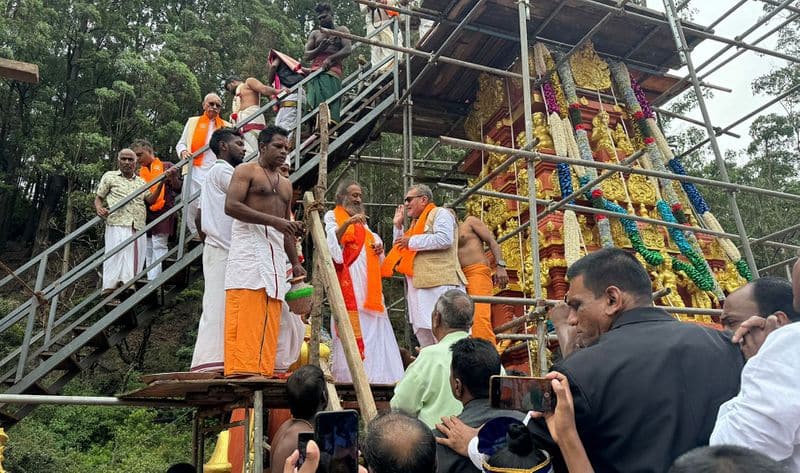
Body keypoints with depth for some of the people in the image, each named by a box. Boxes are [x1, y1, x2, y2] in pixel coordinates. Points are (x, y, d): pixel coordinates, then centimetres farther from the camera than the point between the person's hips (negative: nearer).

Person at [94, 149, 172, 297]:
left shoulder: (141, 182, 23)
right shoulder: (110, 176, 13)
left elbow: (151, 200, 13)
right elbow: (98, 197, 12)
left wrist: (162, 182, 3)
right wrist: (99, 208, -10)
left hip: (139, 229, 4)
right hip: (118, 225, -4)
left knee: (135, 262, 0)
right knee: (116, 258, -11)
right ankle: (109, 295, -9)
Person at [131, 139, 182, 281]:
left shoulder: (166, 166, 2)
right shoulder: (140, 172, 17)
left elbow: (178, 189, -4)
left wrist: (173, 177, -21)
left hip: (162, 212, -6)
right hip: (145, 214, 6)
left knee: (158, 245, -12)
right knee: (148, 248, 7)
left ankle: (154, 280, -14)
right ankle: (150, 279, 12)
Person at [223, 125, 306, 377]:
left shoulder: (285, 184, 25)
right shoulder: (246, 171, 5)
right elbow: (231, 206, -11)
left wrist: (295, 263, 16)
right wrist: (274, 220, -17)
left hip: (276, 253, 7)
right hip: (249, 246, -6)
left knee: (270, 318, -1)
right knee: (246, 312, -14)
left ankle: (263, 370, -1)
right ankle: (241, 369, -14)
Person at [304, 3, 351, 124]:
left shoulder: (341, 31, 16)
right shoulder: (314, 34, 26)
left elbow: (347, 50, 0)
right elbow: (307, 55, 17)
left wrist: (330, 58, -14)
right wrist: (319, 49, -2)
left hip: (331, 71, -4)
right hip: (315, 72, 4)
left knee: (330, 102, -21)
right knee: (313, 103, -12)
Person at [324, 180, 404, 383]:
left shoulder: (362, 221, 26)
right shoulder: (332, 216, 6)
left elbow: (372, 241, 32)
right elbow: (332, 239, -11)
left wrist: (379, 246, 9)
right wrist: (347, 222, -27)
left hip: (368, 278, 7)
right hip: (348, 278, -7)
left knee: (373, 321, 1)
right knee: (351, 321, -13)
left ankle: (375, 370, 2)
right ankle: (349, 371, -12)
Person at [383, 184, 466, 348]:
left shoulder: (440, 213, 2)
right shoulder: (416, 223, 27)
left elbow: (444, 239, -17)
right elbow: (400, 251, 31)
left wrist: (412, 241, -8)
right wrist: (398, 226, 21)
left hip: (440, 284, -9)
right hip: (419, 287, 9)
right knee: (423, 333, 7)